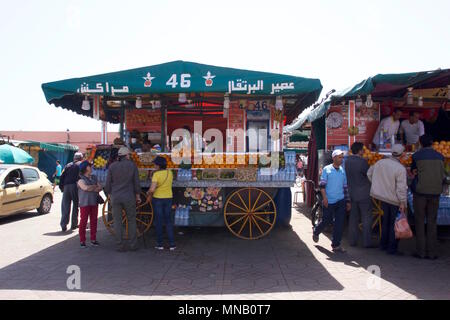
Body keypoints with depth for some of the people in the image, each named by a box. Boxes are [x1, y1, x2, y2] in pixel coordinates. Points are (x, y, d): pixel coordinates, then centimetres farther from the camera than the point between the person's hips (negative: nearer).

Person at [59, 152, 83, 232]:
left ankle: (64, 225, 0)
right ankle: (74, 224, 12)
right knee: (75, 205, 8)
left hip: (66, 186, 3)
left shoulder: (68, 165, 19)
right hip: (75, 186, -3)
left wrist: (61, 187, 16)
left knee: (65, 206, 5)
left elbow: (62, 176, 14)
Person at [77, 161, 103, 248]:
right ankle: (82, 241, 2)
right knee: (83, 221, -5)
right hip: (84, 203, -5)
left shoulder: (94, 178, 15)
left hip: (94, 202, 5)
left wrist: (91, 188, -9)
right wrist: (95, 186, -4)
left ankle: (93, 239, 15)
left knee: (93, 221, 7)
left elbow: (100, 188, 8)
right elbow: (85, 188, -19)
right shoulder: (81, 179, -3)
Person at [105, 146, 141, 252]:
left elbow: (108, 183, 2)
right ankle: (133, 245, 12)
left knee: (117, 221, 7)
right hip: (129, 197, -1)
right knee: (131, 220, 10)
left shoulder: (112, 166, 0)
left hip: (115, 197, 1)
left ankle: (120, 246, 9)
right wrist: (138, 196, 9)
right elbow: (136, 183, -1)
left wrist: (109, 194, 16)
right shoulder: (132, 165, -3)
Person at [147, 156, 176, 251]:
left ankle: (160, 244, 14)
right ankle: (172, 244, 6)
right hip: (168, 198, 4)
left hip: (157, 199, -4)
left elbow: (152, 189, -23)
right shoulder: (170, 173, 1)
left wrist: (148, 193, -1)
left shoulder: (156, 174, -17)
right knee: (168, 221, 10)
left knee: (159, 221, 7)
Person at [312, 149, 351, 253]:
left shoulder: (342, 170, 10)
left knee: (340, 223, 0)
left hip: (341, 201, 4)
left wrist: (348, 201, 13)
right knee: (327, 220, 5)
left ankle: (336, 245, 9)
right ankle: (316, 232, 35)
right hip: (329, 201, -4)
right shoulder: (327, 169, -3)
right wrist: (324, 197, -17)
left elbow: (345, 187, 15)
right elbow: (322, 184, -7)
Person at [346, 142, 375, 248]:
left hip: (352, 193, 7)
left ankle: (352, 240, 18)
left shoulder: (347, 161, 5)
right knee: (366, 219, 2)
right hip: (364, 194, -6)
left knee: (354, 217, 13)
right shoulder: (362, 162, -17)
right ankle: (367, 242, 6)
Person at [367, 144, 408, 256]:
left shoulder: (380, 162, -3)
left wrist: (378, 184, 20)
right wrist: (403, 202, -15)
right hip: (395, 200, -6)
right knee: (394, 224, 6)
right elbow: (401, 188, -21)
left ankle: (383, 244, 28)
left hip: (383, 197, 6)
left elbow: (369, 173, 12)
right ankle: (392, 248, 10)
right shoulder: (401, 169, -21)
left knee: (386, 221, 20)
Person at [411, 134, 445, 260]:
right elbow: (442, 175, 11)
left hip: (420, 191, -2)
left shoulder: (416, 155, -3)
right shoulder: (439, 156, 5)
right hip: (435, 192, 3)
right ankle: (431, 252, 9)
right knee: (432, 222, 8)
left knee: (420, 222, 4)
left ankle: (421, 251, 4)